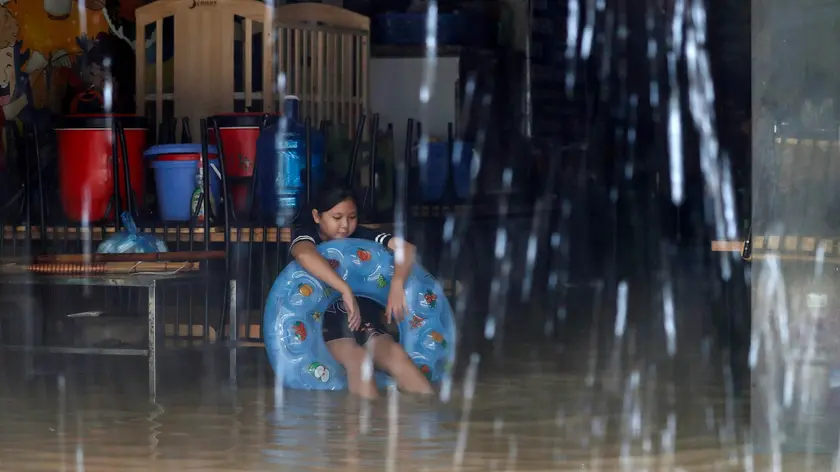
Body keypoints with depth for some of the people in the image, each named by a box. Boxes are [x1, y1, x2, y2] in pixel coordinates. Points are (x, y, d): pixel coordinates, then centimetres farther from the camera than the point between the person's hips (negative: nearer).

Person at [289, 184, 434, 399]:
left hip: (364, 319, 3)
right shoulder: (307, 235, -5)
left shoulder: (361, 236, 4)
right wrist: (345, 290, -41)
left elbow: (405, 248, -11)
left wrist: (397, 284, -31)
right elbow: (305, 254, -32)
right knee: (358, 360, -34)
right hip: (325, 323, -3)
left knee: (397, 357, -25)